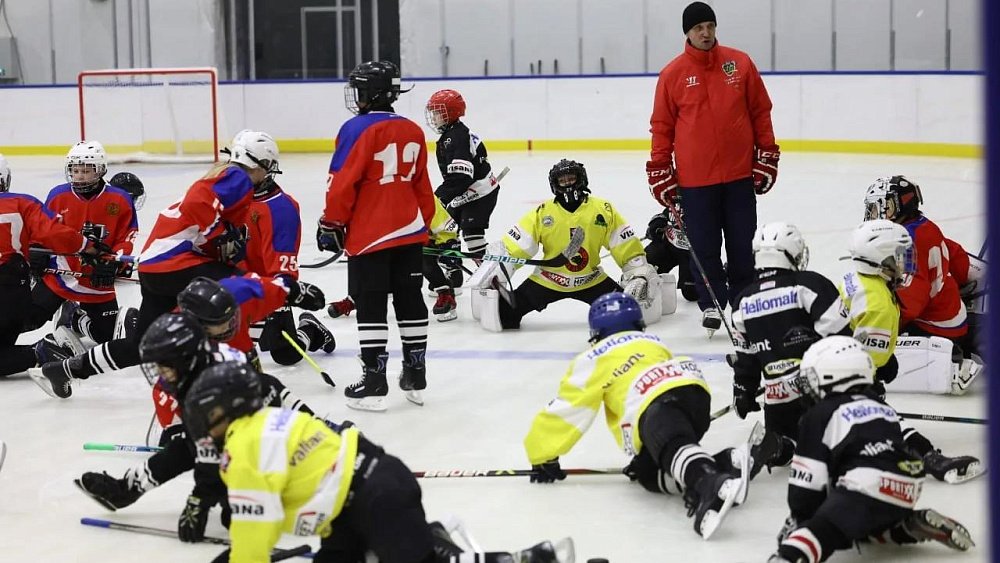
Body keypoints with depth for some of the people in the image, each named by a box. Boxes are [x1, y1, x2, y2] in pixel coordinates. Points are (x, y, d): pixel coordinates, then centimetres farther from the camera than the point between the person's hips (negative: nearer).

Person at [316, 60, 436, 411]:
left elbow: (342, 184, -14)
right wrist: (425, 225, 24)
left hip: (369, 236, -6)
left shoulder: (358, 129, -13)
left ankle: (374, 382, -2)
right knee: (410, 302, 13)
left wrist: (331, 224, -4)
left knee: (371, 306, -2)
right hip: (409, 234, 6)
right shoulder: (413, 132, 7)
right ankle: (416, 376, 19)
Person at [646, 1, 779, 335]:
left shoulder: (740, 63, 2)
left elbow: (760, 112, 6)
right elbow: (662, 126, 3)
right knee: (704, 246, 3)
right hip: (695, 178, -1)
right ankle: (711, 305, 14)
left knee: (742, 244, 9)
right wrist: (660, 171, 1)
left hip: (740, 173, 1)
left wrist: (767, 156, 4)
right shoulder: (673, 74, -1)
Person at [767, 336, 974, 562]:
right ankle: (913, 524, 12)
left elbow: (808, 479, 4)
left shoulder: (819, 416, 8)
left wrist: (800, 517, 14)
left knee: (822, 529, -21)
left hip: (865, 489, -7)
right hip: (905, 492, 7)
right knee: (867, 527, 32)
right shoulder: (884, 409, 29)